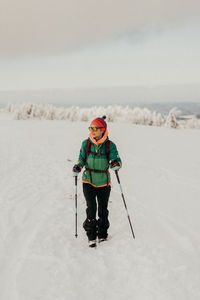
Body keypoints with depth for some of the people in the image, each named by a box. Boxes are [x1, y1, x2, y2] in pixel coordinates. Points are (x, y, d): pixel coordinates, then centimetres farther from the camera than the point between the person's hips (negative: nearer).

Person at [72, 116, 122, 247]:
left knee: (103, 209, 8)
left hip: (104, 183, 0)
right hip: (88, 181, 1)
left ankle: (102, 233, 29)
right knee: (91, 207, -10)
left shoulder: (110, 145, -6)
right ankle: (91, 236, 2)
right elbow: (82, 159, 9)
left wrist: (116, 164, -33)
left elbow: (117, 159, -10)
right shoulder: (86, 143, 0)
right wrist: (78, 166, -12)